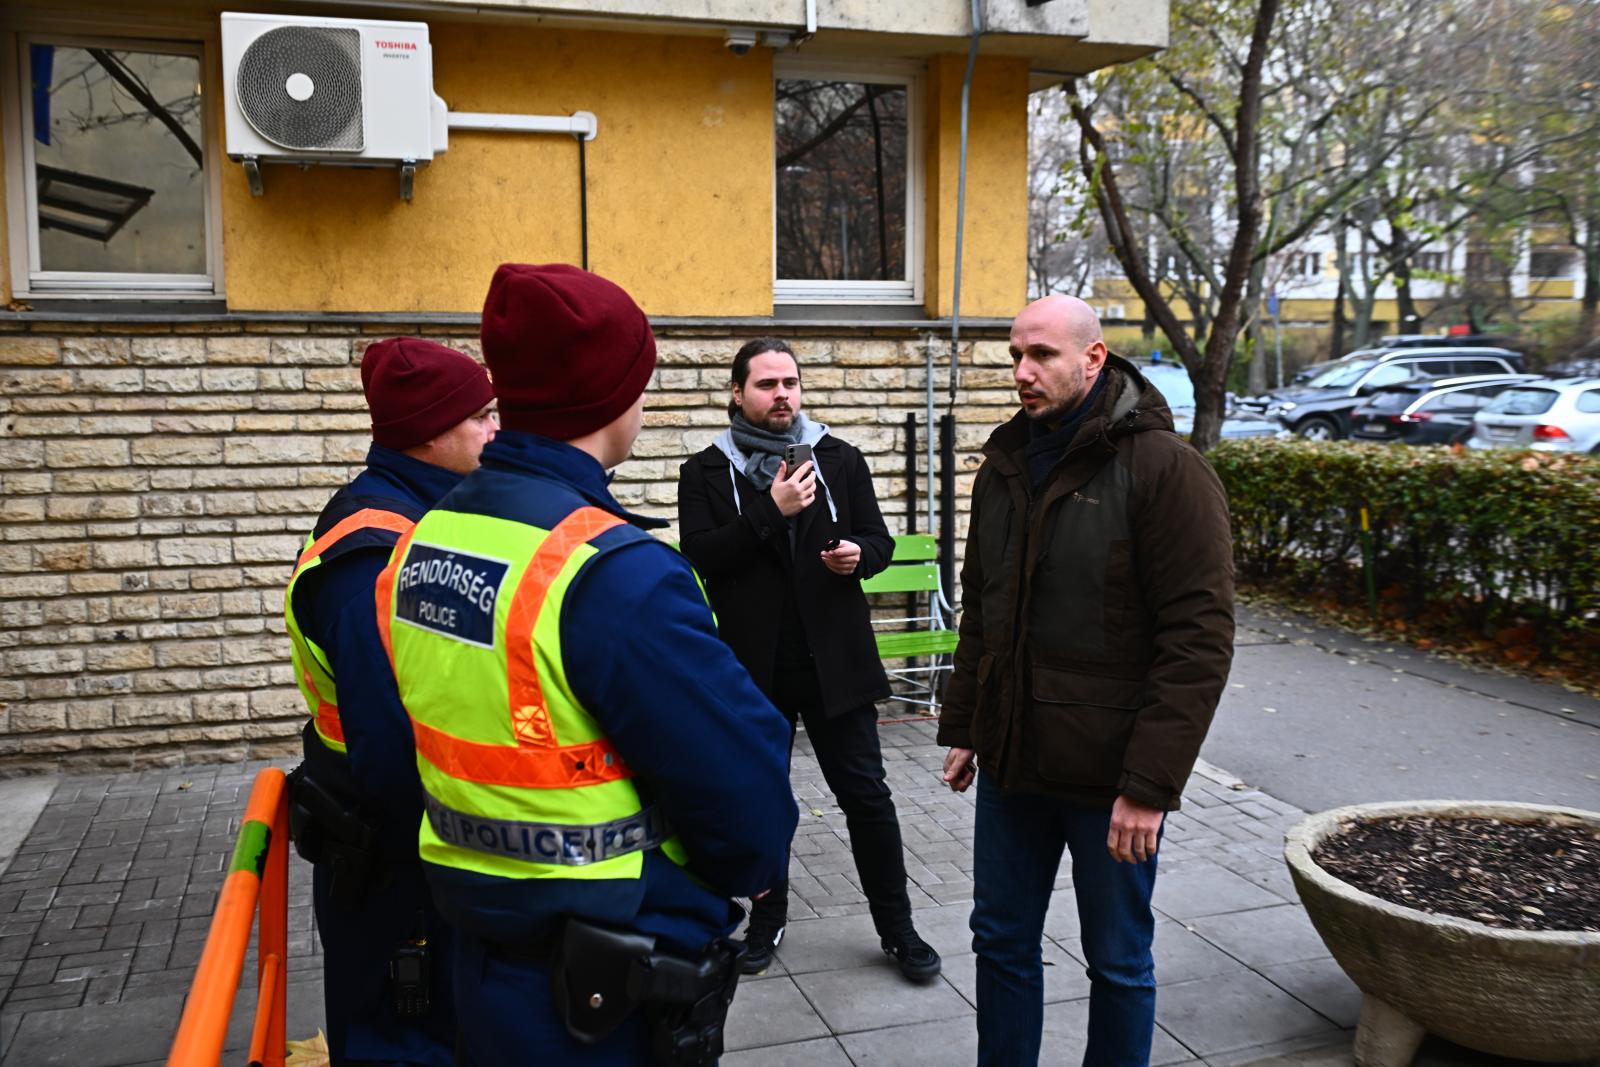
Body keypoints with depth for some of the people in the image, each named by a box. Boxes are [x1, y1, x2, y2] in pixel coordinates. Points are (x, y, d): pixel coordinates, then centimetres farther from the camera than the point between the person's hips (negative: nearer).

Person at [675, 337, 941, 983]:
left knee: (866, 795, 5)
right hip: (754, 664, 0)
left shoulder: (839, 460, 5)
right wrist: (771, 512, -22)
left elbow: (878, 539, 10)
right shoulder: (707, 471, 0)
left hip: (835, 659, 1)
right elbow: (699, 556, -13)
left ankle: (897, 929, 19)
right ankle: (767, 920, 33)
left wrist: (860, 555, -13)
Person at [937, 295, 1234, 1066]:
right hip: (1010, 765, 6)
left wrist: (1153, 782, -20)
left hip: (1110, 777, -6)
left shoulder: (1163, 467, -14)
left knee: (1118, 961, 11)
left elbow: (1199, 639, -18)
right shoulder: (1004, 463, 7)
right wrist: (961, 728, 13)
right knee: (1002, 942, 17)